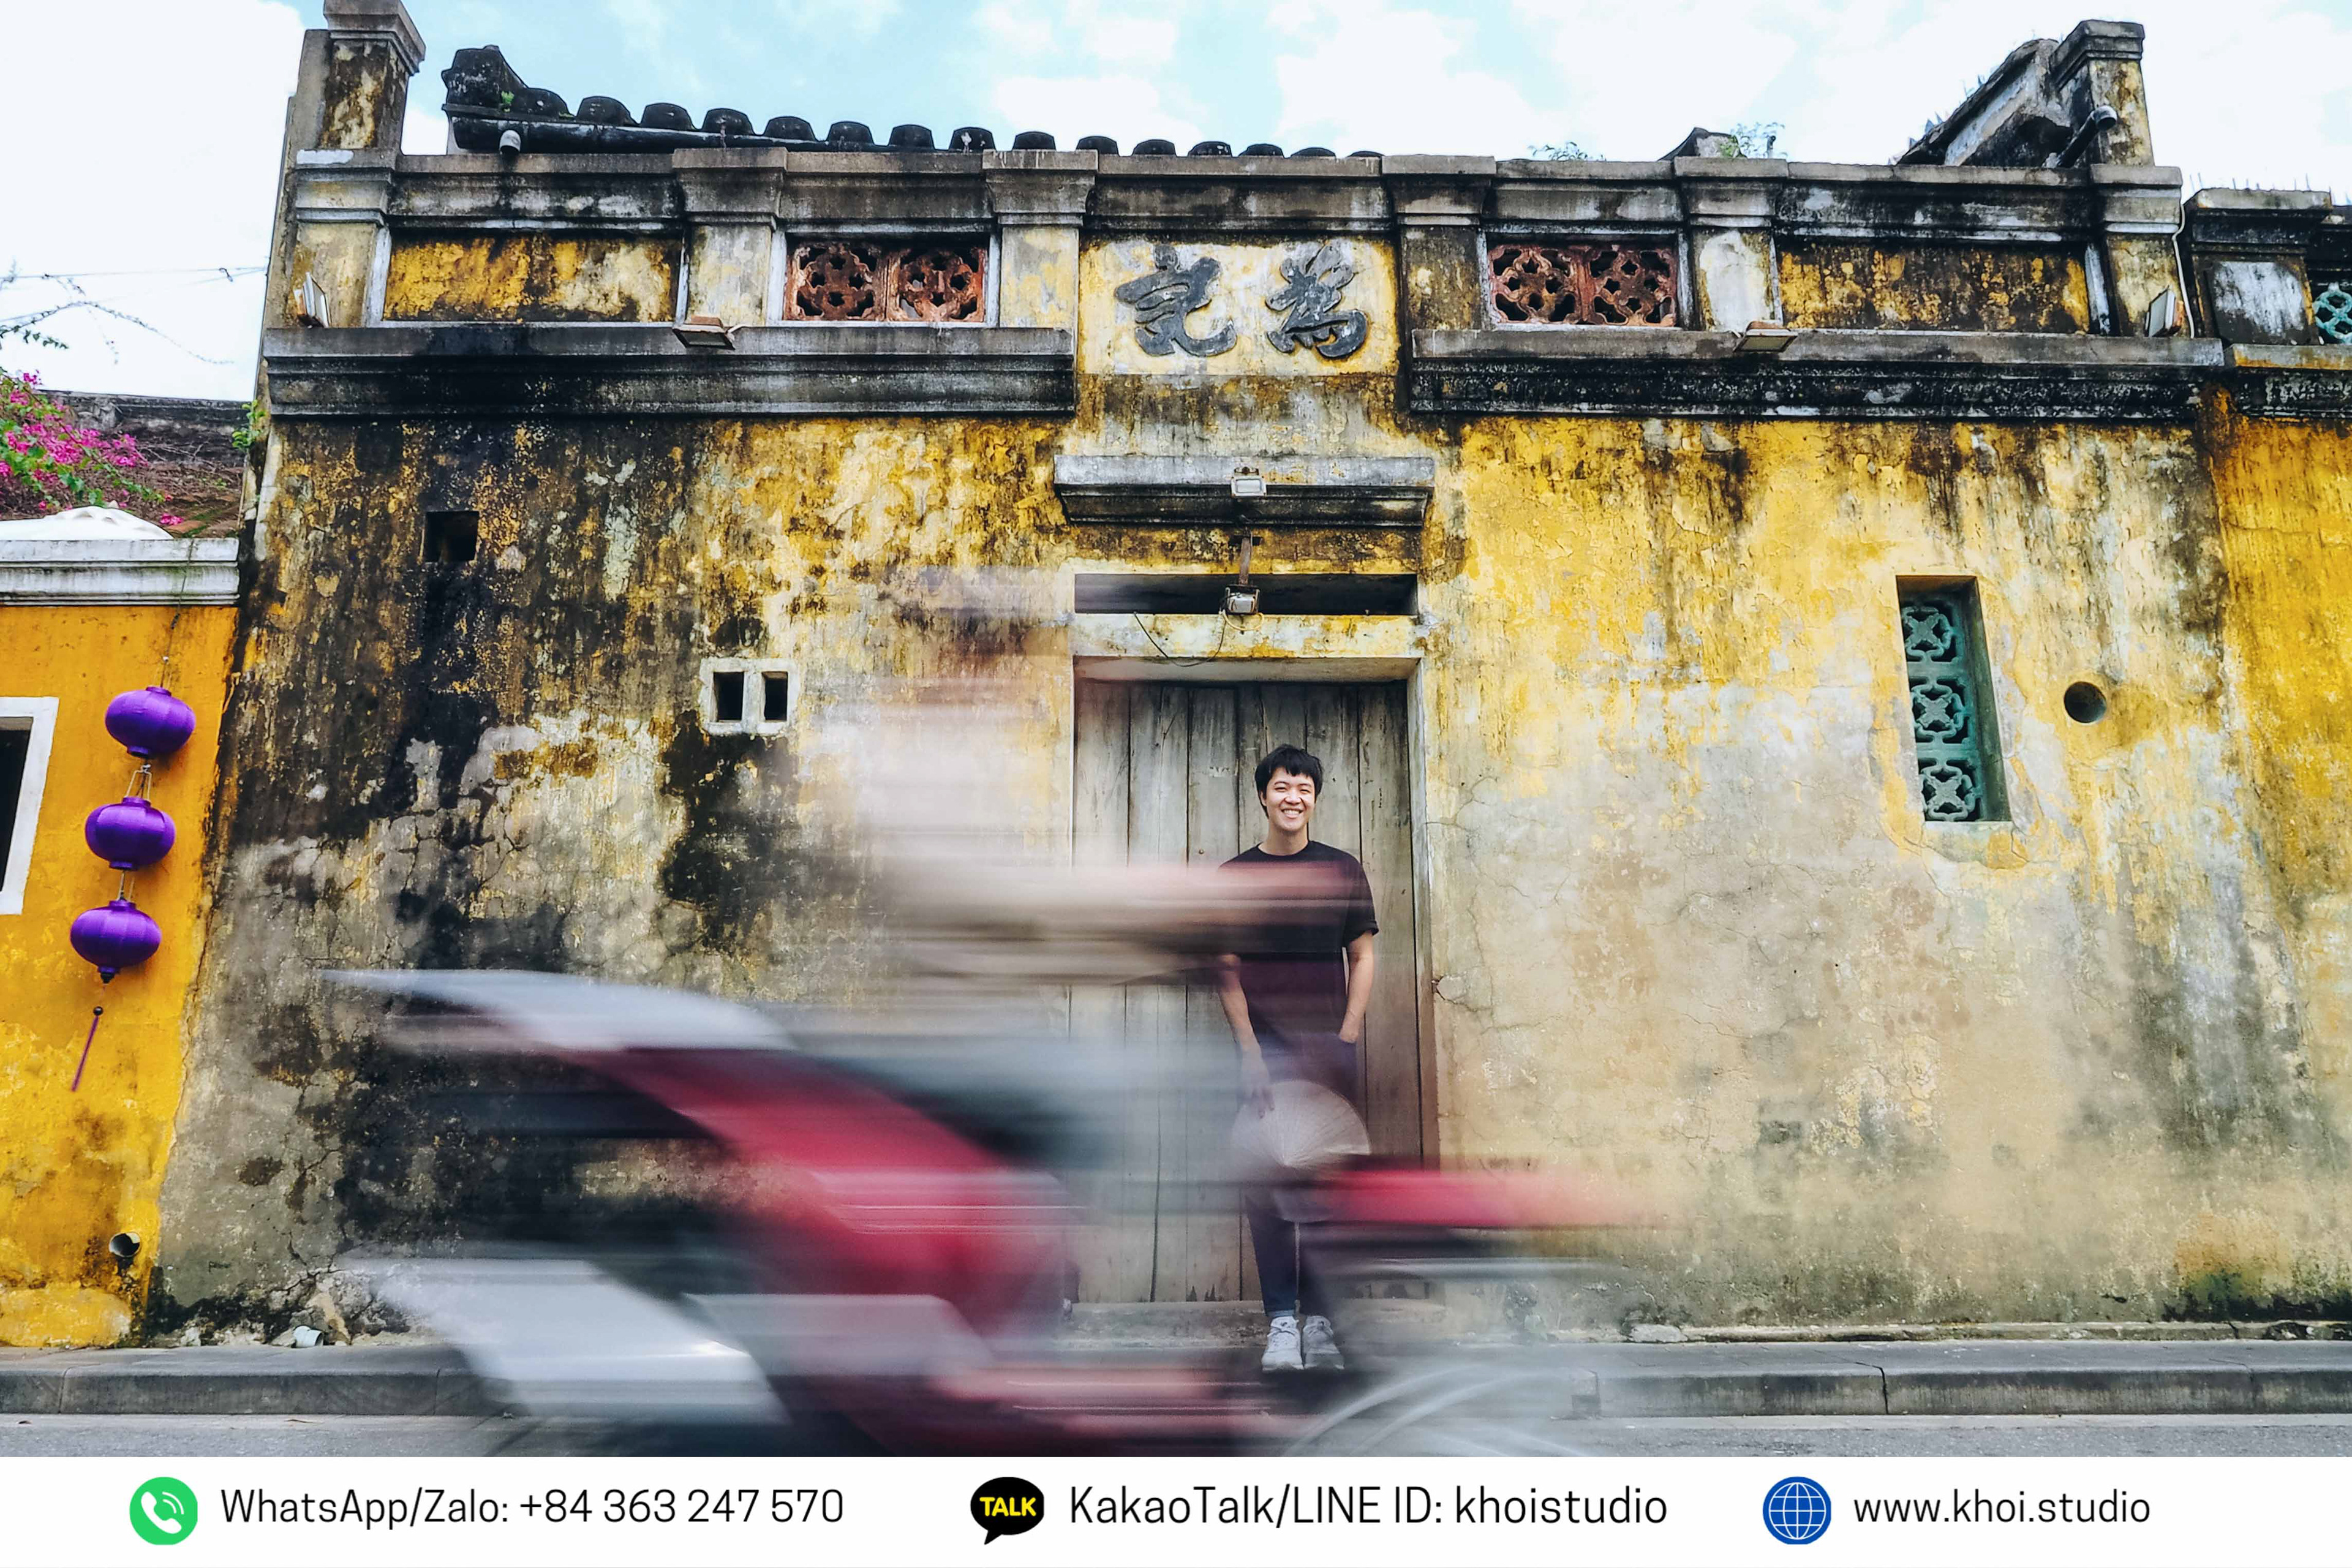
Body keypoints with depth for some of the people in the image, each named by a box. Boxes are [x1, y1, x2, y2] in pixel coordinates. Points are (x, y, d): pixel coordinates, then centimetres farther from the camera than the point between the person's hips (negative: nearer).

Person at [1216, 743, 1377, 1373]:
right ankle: (1282, 1321, 2)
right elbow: (1227, 970, 2)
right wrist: (1251, 1053, -7)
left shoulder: (1343, 871, 8)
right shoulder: (1236, 875, 6)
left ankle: (1319, 1320, 9)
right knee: (1266, 1185, -4)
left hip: (1330, 1047, 1)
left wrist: (1347, 1039, -2)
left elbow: (1362, 958, 8)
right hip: (1265, 1048, 0)